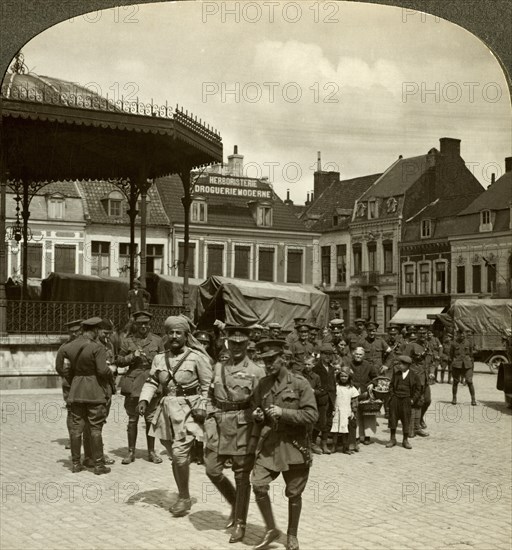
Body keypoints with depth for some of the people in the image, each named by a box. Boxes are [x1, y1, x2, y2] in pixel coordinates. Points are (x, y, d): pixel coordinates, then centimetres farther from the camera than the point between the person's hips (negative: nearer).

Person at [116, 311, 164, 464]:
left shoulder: (157, 340, 8)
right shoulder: (128, 341, 8)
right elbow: (119, 361, 7)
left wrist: (150, 359, -6)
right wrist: (133, 356, -6)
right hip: (133, 384, 0)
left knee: (150, 419, 4)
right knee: (132, 419, 5)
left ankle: (151, 452, 15)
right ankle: (131, 452, 13)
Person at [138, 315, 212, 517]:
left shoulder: (197, 357, -6)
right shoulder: (160, 358, 8)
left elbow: (207, 385, -4)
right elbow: (151, 382, 9)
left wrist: (203, 407, -14)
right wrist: (144, 399, -9)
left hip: (189, 409, -5)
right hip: (168, 408, 5)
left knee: (179, 452, -15)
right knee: (175, 455, 13)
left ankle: (184, 497, 2)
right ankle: (183, 497, 27)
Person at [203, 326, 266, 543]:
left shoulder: (256, 371, -3)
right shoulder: (218, 368, 11)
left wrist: (257, 435, -10)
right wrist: (209, 422, 4)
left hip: (243, 427, -4)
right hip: (219, 426, 5)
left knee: (241, 477, 2)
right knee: (213, 470, 4)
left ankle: (240, 523, 15)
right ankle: (235, 503, 30)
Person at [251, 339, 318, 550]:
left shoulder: (299, 384, -7)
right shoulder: (262, 385, 8)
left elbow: (312, 415, -12)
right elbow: (255, 409, 23)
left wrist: (283, 412, -20)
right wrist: (257, 416, -1)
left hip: (293, 445, -3)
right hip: (268, 444, 4)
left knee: (293, 493, 7)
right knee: (258, 485, -10)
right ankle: (271, 529, 11)